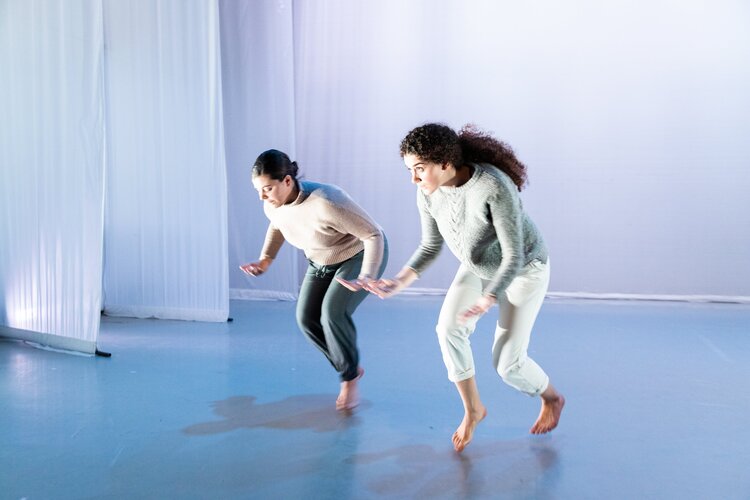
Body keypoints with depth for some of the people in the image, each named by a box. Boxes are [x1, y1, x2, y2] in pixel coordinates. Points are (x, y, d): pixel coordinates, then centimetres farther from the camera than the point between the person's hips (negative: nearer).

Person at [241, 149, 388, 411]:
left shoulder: (326, 202, -39)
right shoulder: (272, 205, -16)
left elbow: (374, 234, -32)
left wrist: (367, 277, -42)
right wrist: (266, 259, 1)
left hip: (361, 254, -7)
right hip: (322, 261, 7)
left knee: (333, 313, -24)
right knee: (307, 318, -5)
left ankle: (350, 377, 1)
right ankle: (351, 368, 16)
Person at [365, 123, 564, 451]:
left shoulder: (494, 188, -38)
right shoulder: (427, 193, -19)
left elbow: (514, 256, -33)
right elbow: (431, 246, -7)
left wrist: (488, 301, -46)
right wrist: (400, 282, -23)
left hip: (525, 269, -5)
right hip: (478, 267, 5)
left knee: (506, 362, -6)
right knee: (448, 329, -19)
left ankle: (551, 398, 28)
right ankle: (472, 409, 3)